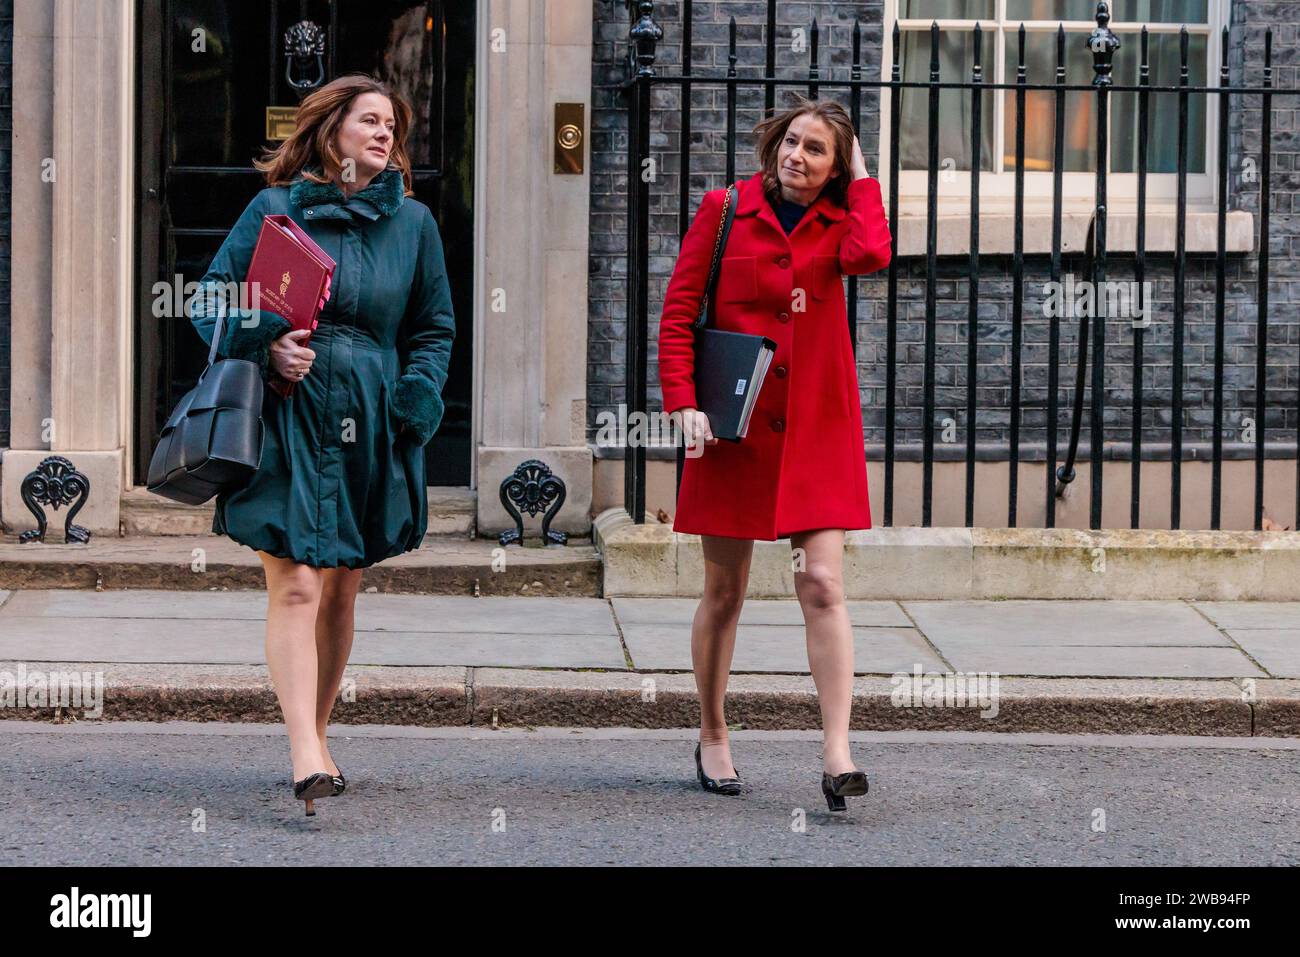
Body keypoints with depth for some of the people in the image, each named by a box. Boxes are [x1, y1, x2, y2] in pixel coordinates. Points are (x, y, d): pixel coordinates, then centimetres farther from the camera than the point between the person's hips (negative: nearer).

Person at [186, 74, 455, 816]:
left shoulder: (412, 221, 12)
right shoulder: (275, 209, 3)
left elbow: (435, 329, 17)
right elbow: (212, 300, 3)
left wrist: (419, 395, 0)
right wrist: (266, 345, -15)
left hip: (371, 427, 4)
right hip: (288, 421, -3)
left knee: (340, 590, 10)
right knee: (295, 585, -13)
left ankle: (317, 734, 24)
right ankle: (306, 755, -21)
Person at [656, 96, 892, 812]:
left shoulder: (838, 222, 6)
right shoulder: (724, 209, 2)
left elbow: (871, 254, -19)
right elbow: (677, 311, 1)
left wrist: (861, 180, -4)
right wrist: (684, 402, -10)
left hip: (815, 430, 1)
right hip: (733, 425, -1)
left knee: (823, 585, -9)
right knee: (724, 590, 8)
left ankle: (836, 756, -13)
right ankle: (712, 739, 24)